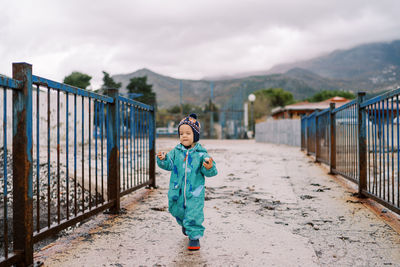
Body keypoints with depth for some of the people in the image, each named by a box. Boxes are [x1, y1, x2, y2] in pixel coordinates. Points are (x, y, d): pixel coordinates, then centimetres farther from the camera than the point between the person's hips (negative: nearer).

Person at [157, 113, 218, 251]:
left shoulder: (201, 154, -8)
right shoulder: (176, 152, 1)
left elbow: (210, 172, -10)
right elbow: (169, 164, -4)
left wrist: (209, 168, -32)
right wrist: (162, 159, -24)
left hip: (195, 192, -4)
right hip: (177, 191, 4)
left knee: (194, 214, -5)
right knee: (178, 212, 23)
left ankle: (194, 236, 12)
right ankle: (185, 224, 53)